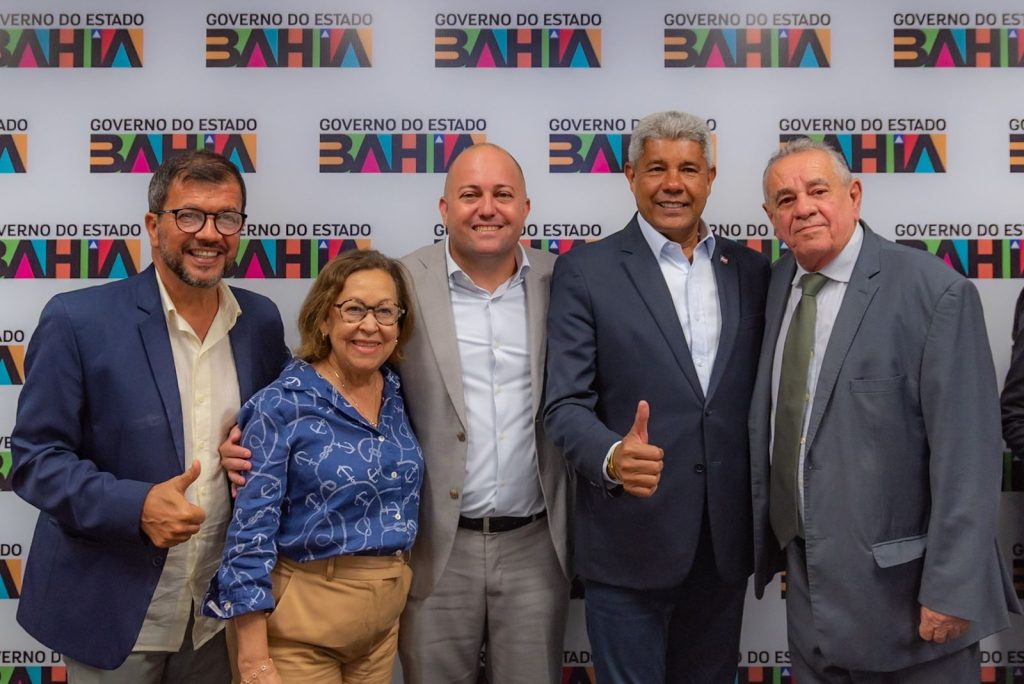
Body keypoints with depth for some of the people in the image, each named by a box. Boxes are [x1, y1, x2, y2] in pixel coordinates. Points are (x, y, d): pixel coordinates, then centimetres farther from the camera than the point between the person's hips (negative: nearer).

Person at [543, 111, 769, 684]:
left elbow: (760, 395, 10)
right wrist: (612, 456, -29)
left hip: (726, 543, 4)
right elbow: (567, 402, -9)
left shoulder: (751, 271, 7)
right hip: (631, 543, -4)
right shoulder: (585, 271, -5)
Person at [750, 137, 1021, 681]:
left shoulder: (936, 292, -15)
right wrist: (770, 539, 11)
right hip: (808, 576, 6)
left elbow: (965, 454, -17)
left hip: (902, 589, -6)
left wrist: (950, 590, -18)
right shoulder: (780, 284, 5)